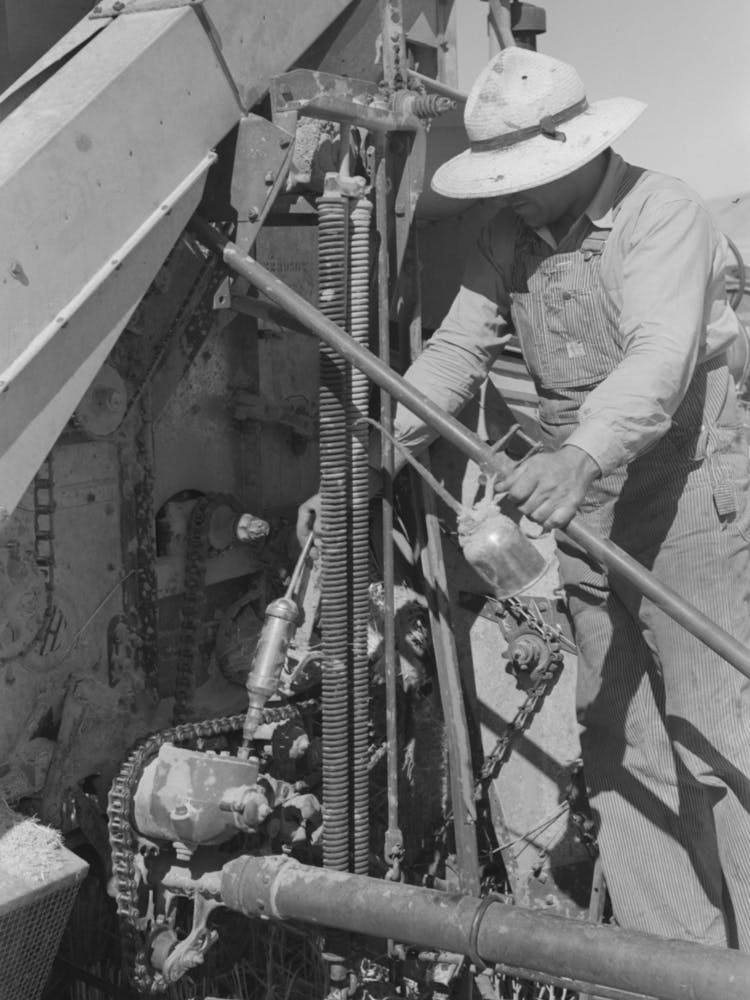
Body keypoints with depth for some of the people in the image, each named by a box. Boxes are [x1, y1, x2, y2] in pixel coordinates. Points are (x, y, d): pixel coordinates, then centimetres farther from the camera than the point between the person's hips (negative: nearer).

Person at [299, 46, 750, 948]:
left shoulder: (662, 213, -14)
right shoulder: (511, 234, 6)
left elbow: (660, 358, -28)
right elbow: (458, 349, 1)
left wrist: (582, 454, -44)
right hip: (584, 510, 7)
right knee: (617, 746, 9)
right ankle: (671, 956, 20)